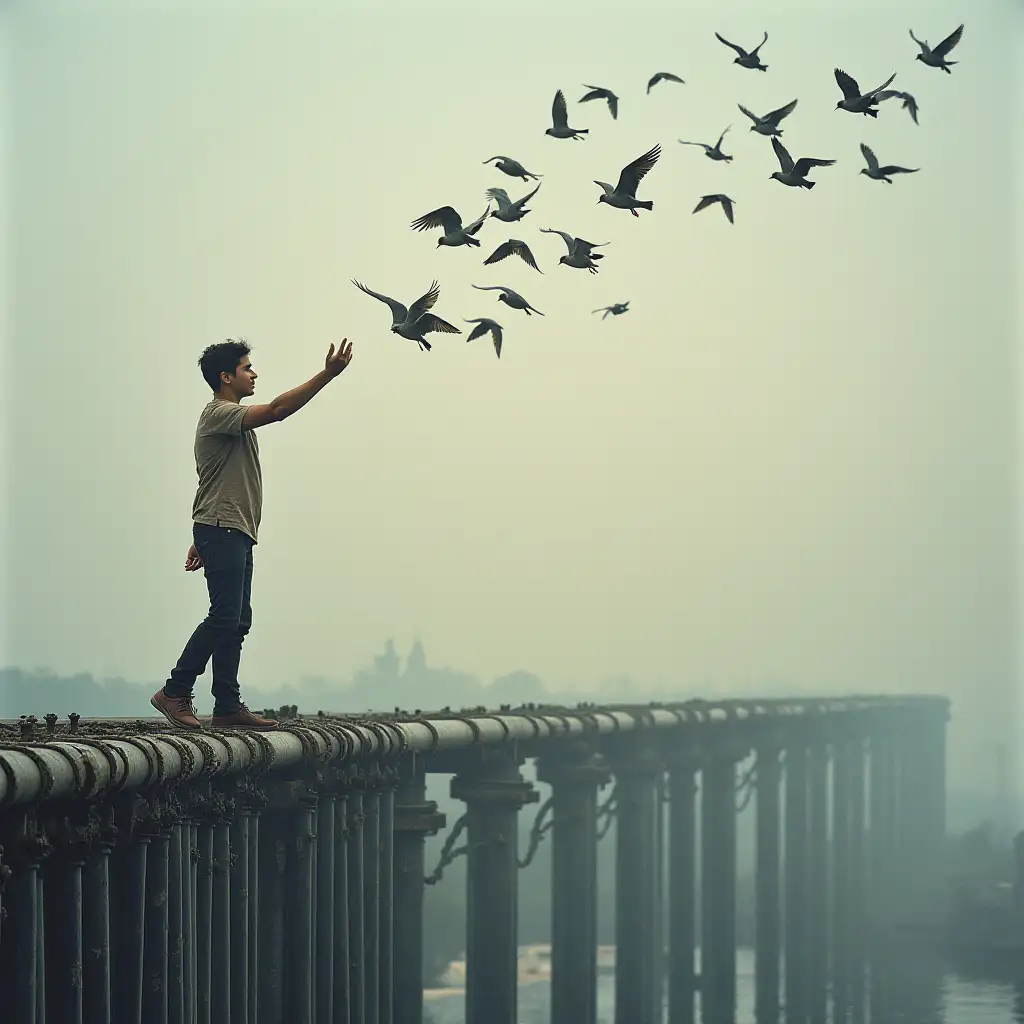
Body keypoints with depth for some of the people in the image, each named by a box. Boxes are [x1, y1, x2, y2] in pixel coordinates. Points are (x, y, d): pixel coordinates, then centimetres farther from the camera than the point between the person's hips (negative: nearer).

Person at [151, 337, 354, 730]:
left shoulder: (232, 419, 23)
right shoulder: (218, 414, -11)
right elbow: (277, 409, -25)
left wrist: (203, 541, 24)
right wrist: (328, 374, -26)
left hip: (235, 534, 11)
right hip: (221, 531, -11)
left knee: (238, 621, 5)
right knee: (223, 617, -15)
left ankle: (228, 707, 3)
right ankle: (174, 692, -11)